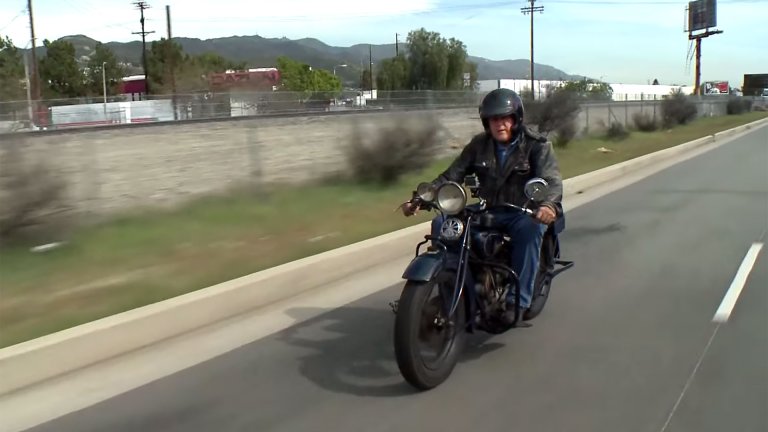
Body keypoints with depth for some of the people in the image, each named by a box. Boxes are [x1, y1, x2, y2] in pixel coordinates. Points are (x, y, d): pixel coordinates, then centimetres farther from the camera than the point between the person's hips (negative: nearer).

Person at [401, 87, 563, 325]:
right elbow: (451, 175, 3)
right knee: (442, 223, -17)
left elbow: (552, 180, -20)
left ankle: (517, 301, -33)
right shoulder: (479, 144, 7)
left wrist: (549, 204, -45)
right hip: (488, 211, 4)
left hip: (524, 213, -4)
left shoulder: (537, 145, -5)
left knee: (530, 229, -39)